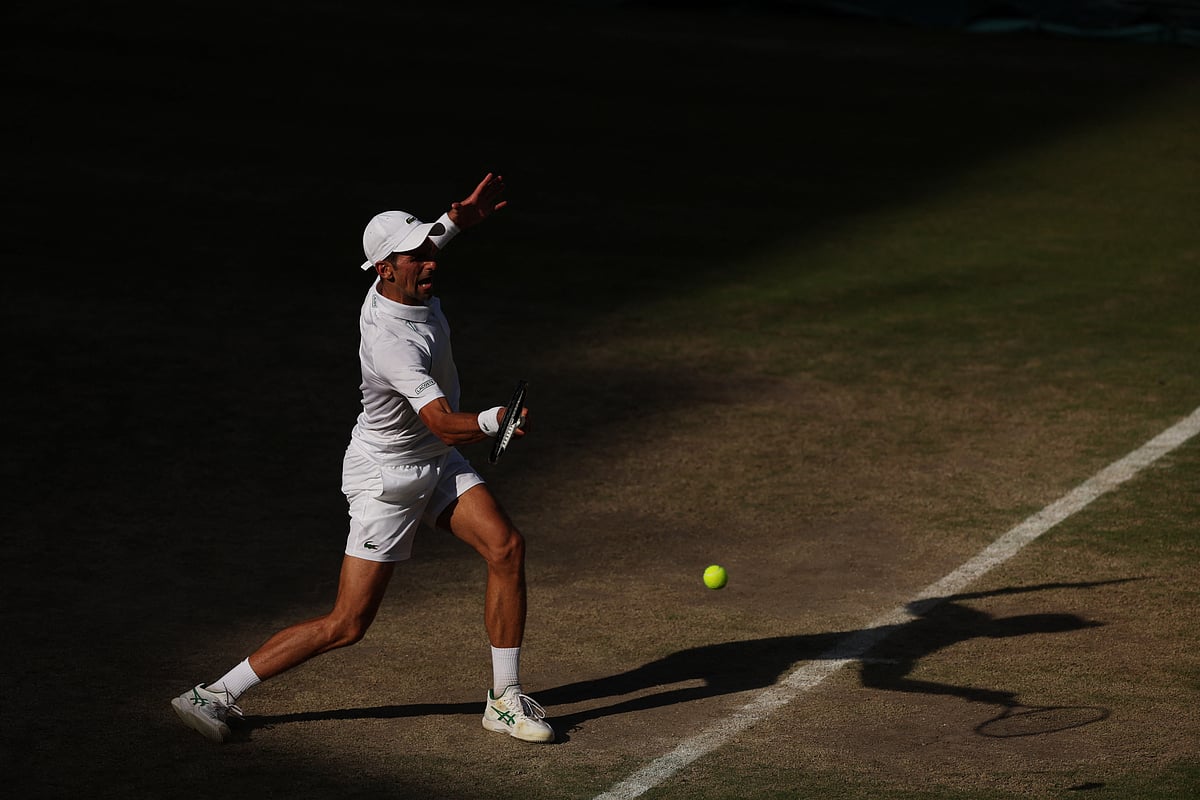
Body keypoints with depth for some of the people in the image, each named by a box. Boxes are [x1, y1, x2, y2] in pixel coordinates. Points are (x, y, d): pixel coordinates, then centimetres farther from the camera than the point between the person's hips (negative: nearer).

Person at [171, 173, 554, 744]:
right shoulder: (390, 343, -33)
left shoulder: (404, 287, -6)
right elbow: (443, 422, -42)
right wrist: (492, 421, -60)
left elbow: (418, 245, 22)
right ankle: (214, 696, 4)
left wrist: (458, 219, 12)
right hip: (387, 476, -8)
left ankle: (506, 700, -1)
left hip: (438, 463, 8)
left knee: (506, 546, -12)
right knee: (347, 624, -6)